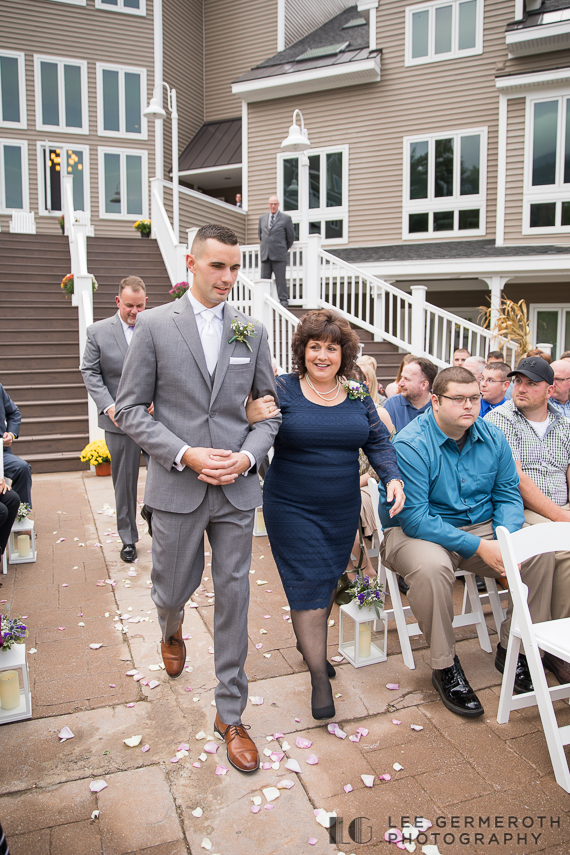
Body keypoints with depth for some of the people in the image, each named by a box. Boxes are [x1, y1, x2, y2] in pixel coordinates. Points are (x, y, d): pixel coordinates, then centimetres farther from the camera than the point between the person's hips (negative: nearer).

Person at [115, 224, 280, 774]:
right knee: (173, 589, 13)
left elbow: (270, 408, 9)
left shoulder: (252, 332, 6)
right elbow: (129, 409, -4)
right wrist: (186, 454, -15)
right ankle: (172, 629, 53)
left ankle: (230, 713, 25)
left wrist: (247, 455, -9)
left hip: (237, 487, 2)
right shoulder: (154, 326, -2)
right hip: (177, 487, -1)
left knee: (233, 598, 7)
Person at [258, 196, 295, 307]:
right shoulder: (262, 218, 14)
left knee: (280, 278, -3)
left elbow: (291, 236, 8)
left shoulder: (286, 218, 2)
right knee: (264, 278, 4)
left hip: (279, 254, -4)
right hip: (265, 254, 4)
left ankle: (283, 300, 4)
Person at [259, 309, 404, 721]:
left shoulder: (358, 394, 3)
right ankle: (319, 676, 11)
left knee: (330, 579, 18)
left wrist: (393, 477, -10)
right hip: (292, 508, -4)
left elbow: (378, 441, 6)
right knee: (309, 585, -3)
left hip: (343, 509, 5)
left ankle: (307, 639, 44)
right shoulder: (282, 389, -8)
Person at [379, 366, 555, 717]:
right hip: (416, 531, -5)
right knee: (432, 566, -38)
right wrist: (478, 547, -27)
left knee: (541, 552, -15)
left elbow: (508, 495, 5)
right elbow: (415, 518, -23)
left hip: (481, 527, 6)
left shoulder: (493, 437, 0)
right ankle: (445, 665, -14)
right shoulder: (411, 444, -20)